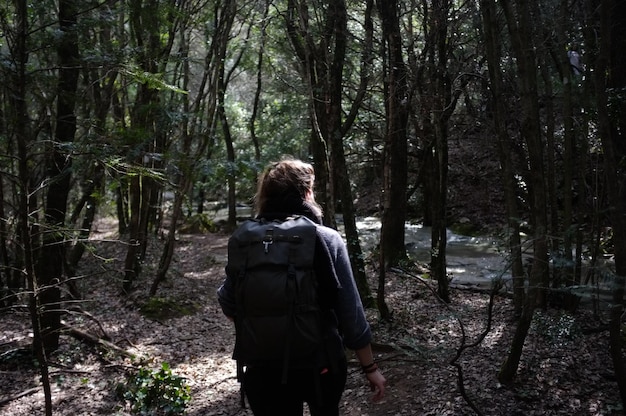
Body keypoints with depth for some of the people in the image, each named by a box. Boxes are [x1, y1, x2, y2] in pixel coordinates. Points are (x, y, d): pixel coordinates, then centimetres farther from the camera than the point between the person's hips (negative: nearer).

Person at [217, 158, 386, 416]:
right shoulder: (327, 240, -14)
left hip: (264, 368, 1)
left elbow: (229, 305, 5)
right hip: (321, 363, 0)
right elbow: (350, 312, -12)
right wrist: (370, 367, -2)